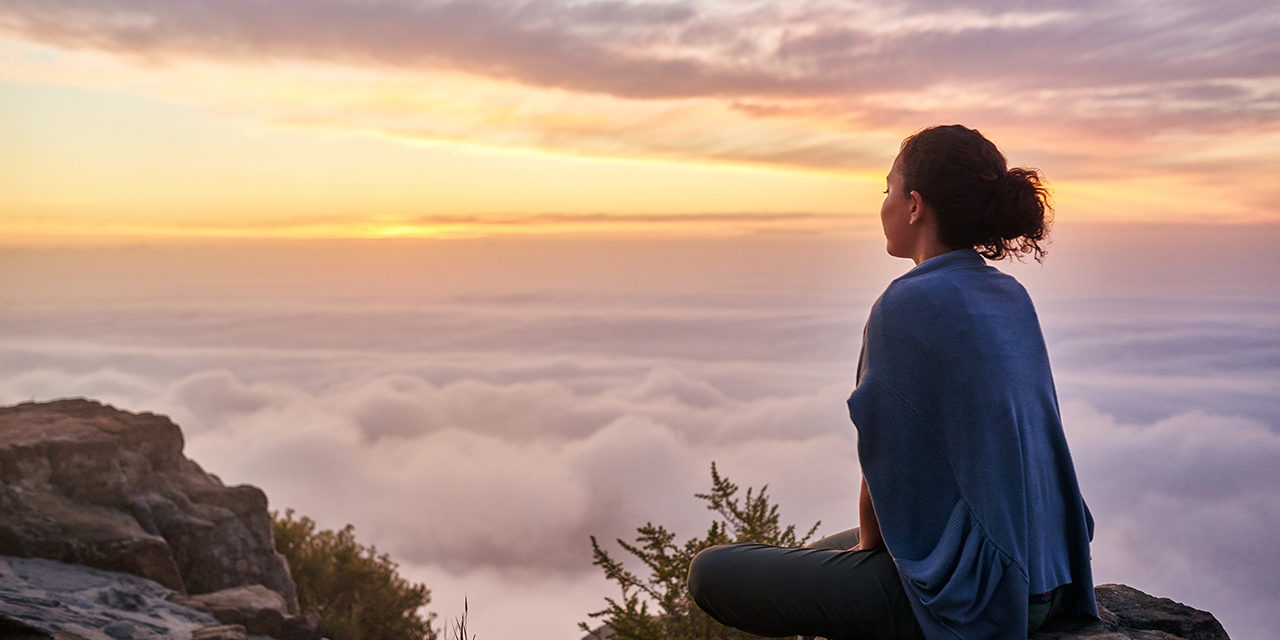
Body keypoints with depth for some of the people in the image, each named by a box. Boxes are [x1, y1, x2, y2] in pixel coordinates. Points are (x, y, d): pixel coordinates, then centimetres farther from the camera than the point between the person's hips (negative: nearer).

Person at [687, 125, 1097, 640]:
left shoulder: (909, 304, -20)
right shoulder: (1011, 298, 6)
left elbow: (887, 466, -15)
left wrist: (868, 545, 5)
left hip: (970, 595, -9)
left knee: (711, 573, 0)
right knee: (819, 553, 31)